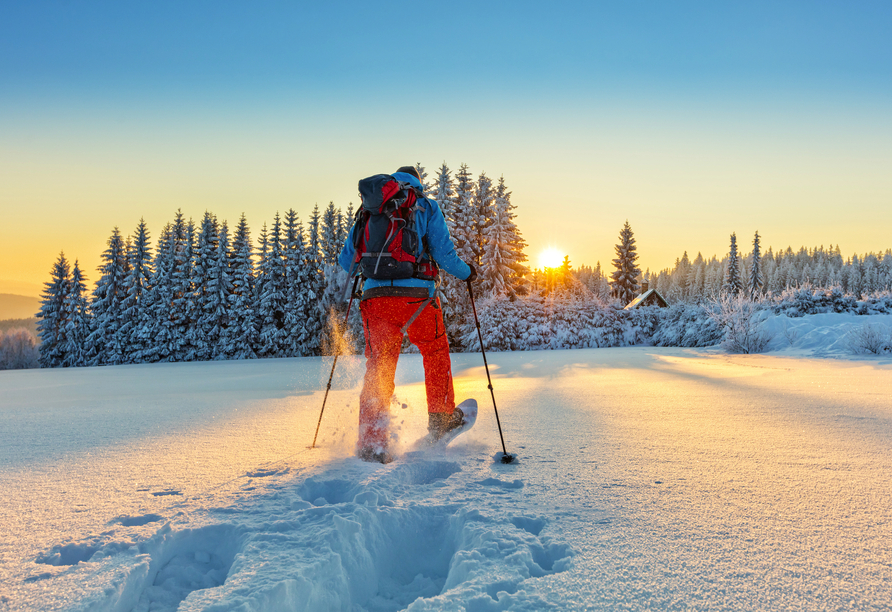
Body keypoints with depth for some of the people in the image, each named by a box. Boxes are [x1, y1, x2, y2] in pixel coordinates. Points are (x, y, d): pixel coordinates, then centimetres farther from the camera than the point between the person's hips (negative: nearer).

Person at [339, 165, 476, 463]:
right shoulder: (427, 207, 10)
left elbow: (347, 260, 15)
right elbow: (443, 254, 0)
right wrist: (466, 272, 19)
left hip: (376, 296, 2)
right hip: (417, 296, -1)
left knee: (378, 369, 6)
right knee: (436, 352, 23)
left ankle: (372, 443, -1)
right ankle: (441, 418, 31)